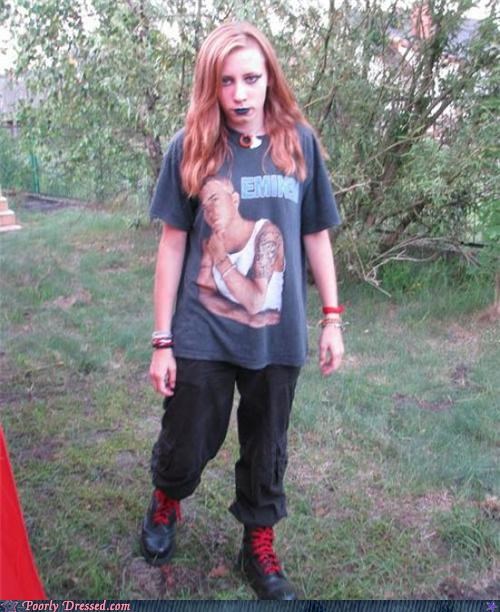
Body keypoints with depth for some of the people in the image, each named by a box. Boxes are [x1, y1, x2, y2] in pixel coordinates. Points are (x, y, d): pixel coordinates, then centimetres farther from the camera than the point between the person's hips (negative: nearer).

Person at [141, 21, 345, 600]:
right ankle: (166, 499, 49)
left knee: (266, 450, 16)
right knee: (186, 446, 14)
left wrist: (331, 318, 4)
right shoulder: (190, 148, -6)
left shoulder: (299, 142, -2)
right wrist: (162, 341, -3)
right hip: (202, 335, -1)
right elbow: (172, 243, -3)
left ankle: (259, 547, 40)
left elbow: (316, 234, 5)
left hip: (277, 333, 2)